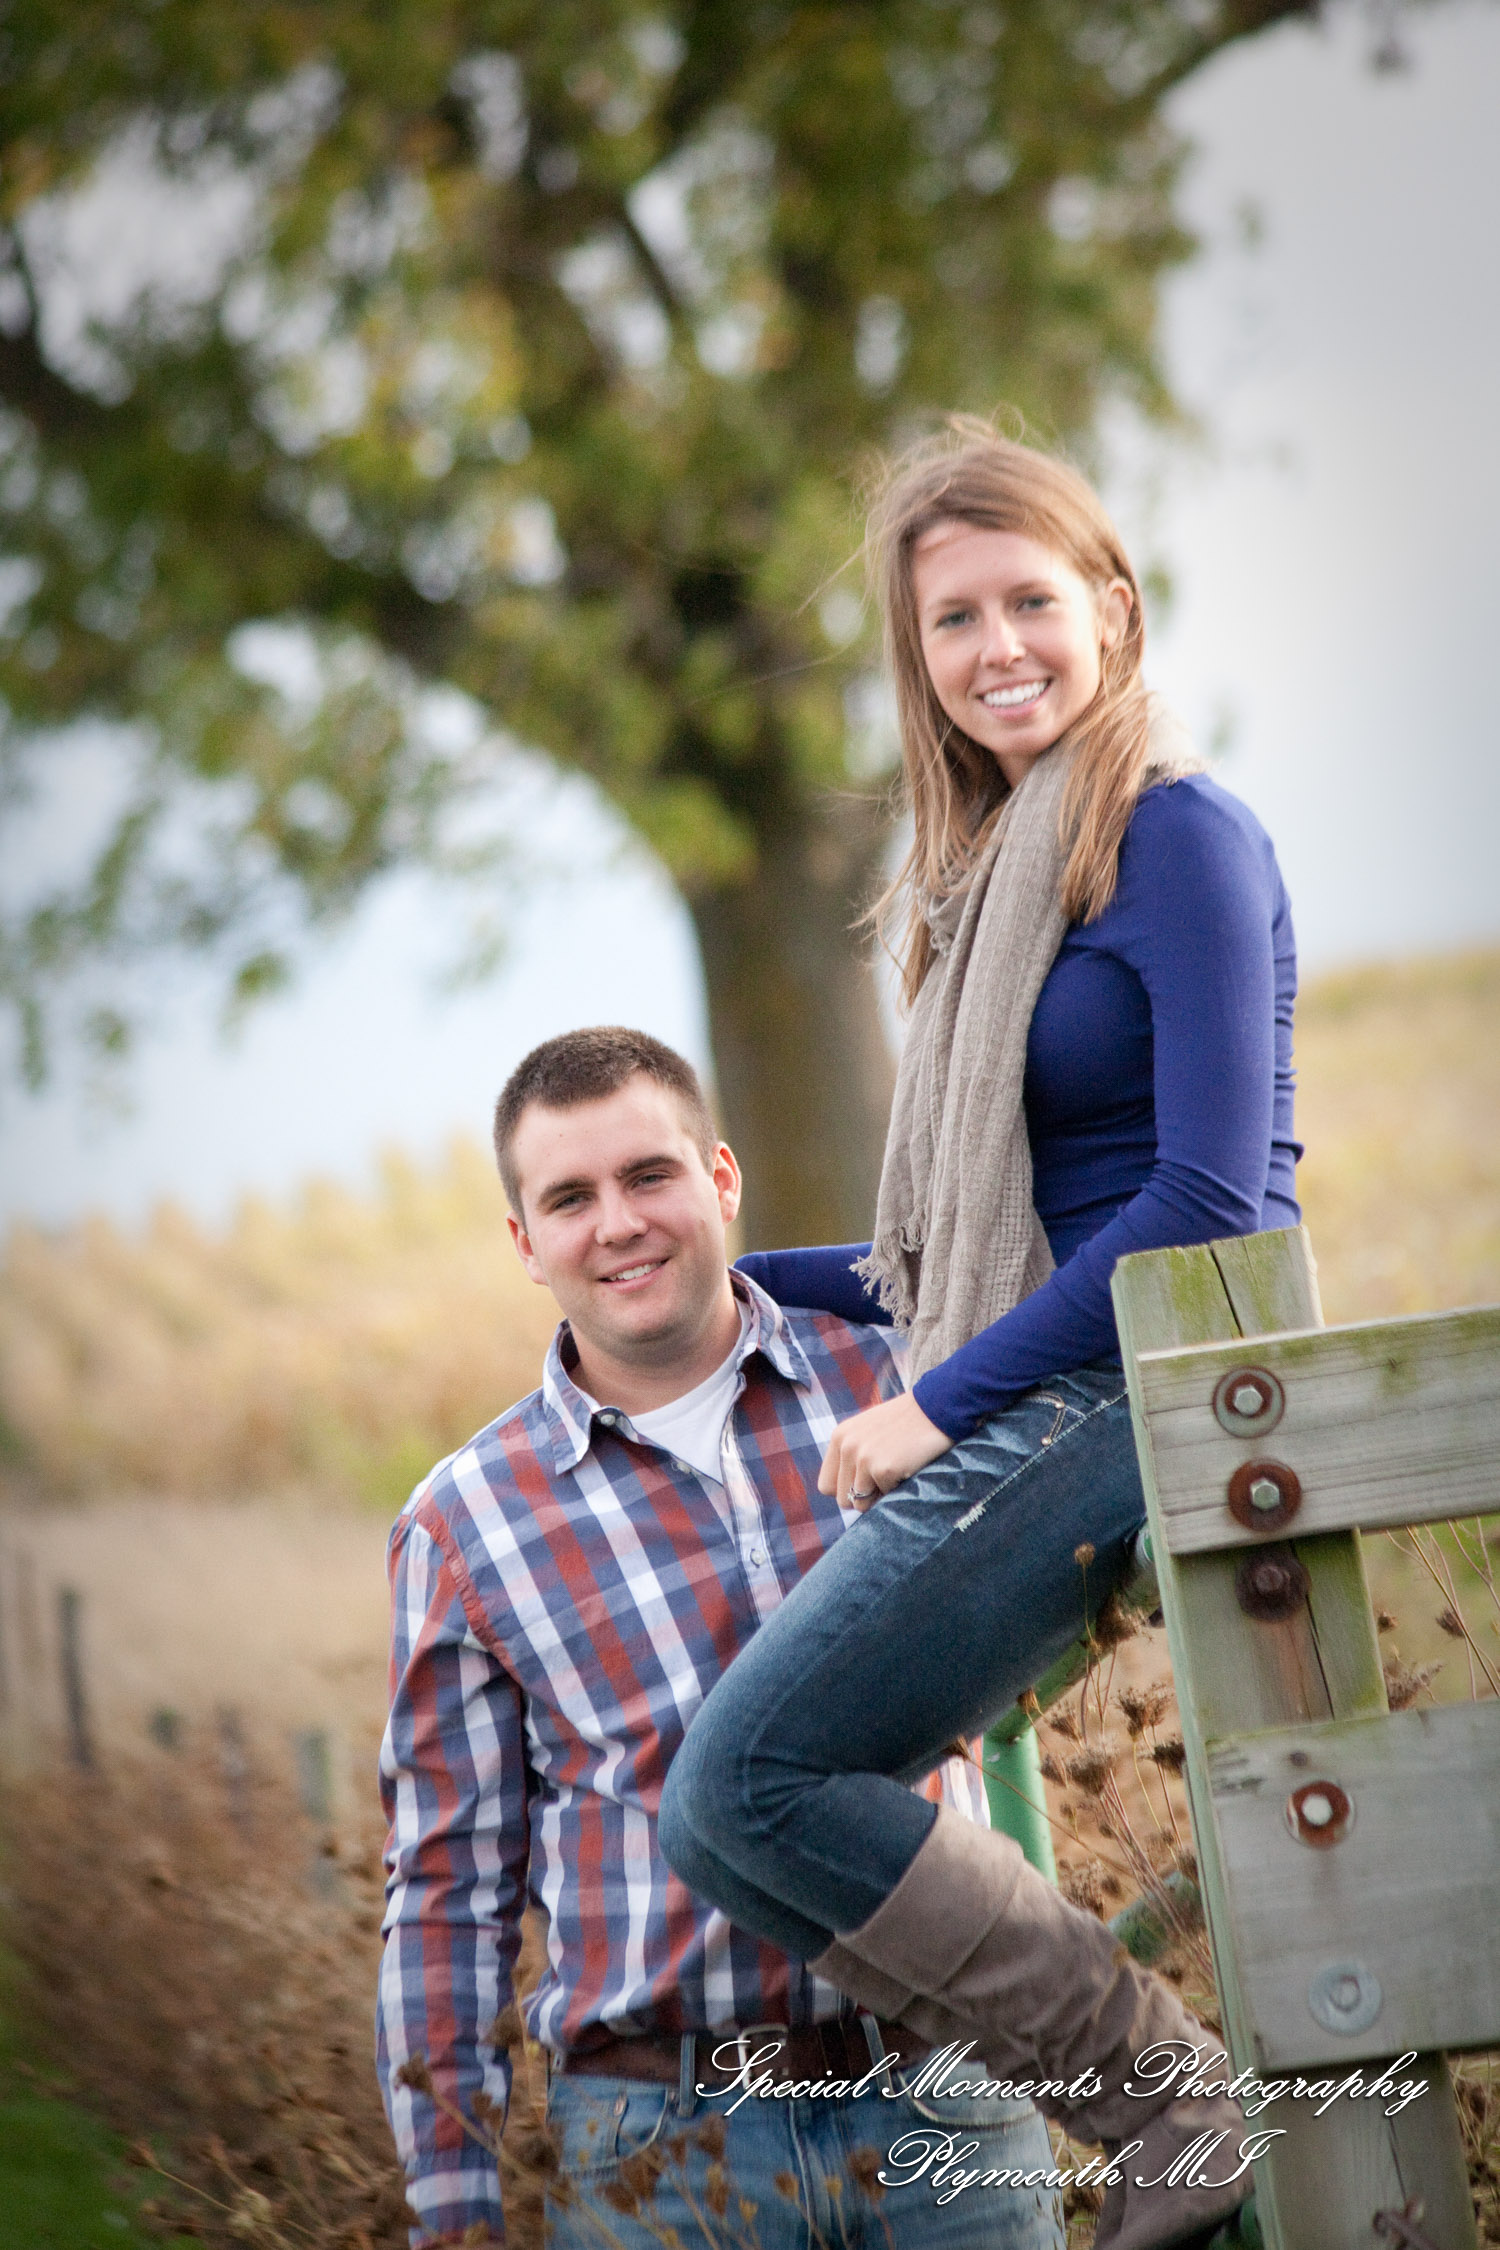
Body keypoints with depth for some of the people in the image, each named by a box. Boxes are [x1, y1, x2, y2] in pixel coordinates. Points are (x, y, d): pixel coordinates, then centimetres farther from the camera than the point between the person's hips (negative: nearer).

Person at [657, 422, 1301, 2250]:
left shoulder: (1177, 835, -7)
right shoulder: (996, 876, 20)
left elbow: (1207, 1201, -15)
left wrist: (943, 1402, -14)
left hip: (1142, 1386, -9)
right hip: (1039, 1404, 9)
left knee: (749, 1785, -17)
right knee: (726, 1812, 3)